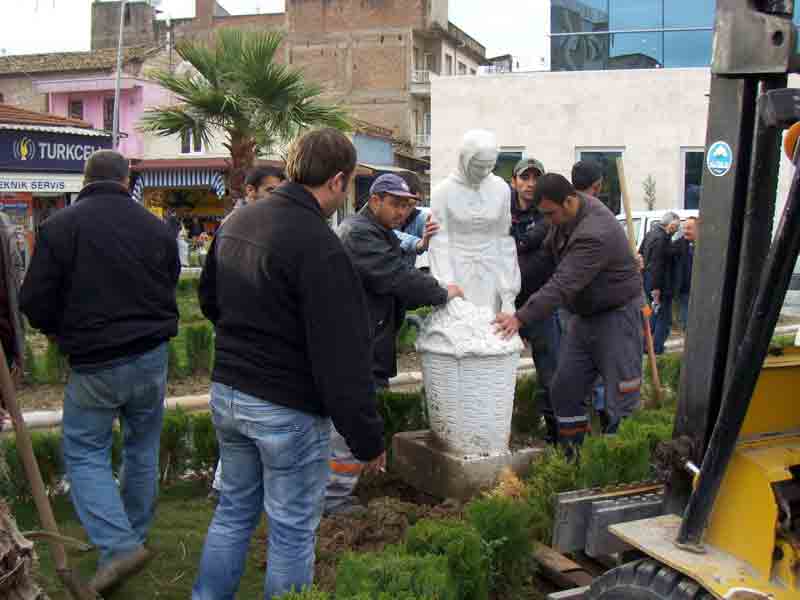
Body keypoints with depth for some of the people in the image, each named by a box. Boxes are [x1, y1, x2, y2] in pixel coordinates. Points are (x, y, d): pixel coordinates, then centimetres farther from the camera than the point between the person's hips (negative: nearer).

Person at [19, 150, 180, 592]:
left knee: (84, 454, 8)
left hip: (94, 363, -4)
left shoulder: (59, 227, -10)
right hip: (152, 358, 4)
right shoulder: (156, 228, 1)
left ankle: (119, 545, -5)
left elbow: (34, 304, -8)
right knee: (142, 450, 17)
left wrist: (63, 332, 11)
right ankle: (134, 535, 30)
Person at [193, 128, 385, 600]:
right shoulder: (321, 248, -22)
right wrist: (368, 438, -16)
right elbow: (344, 359, -23)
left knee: (234, 509, 23)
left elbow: (210, 301, 20)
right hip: (288, 408, -8)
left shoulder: (237, 222, 4)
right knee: (292, 530, 9)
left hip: (226, 392, 8)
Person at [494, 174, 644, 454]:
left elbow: (563, 284, -35)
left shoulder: (595, 234, -30)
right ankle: (571, 456, 17)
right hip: (585, 313, 9)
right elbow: (548, 250, 14)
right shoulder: (566, 212, -1)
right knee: (564, 389, 8)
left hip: (616, 315, -9)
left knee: (620, 398, -4)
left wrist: (522, 317, -38)